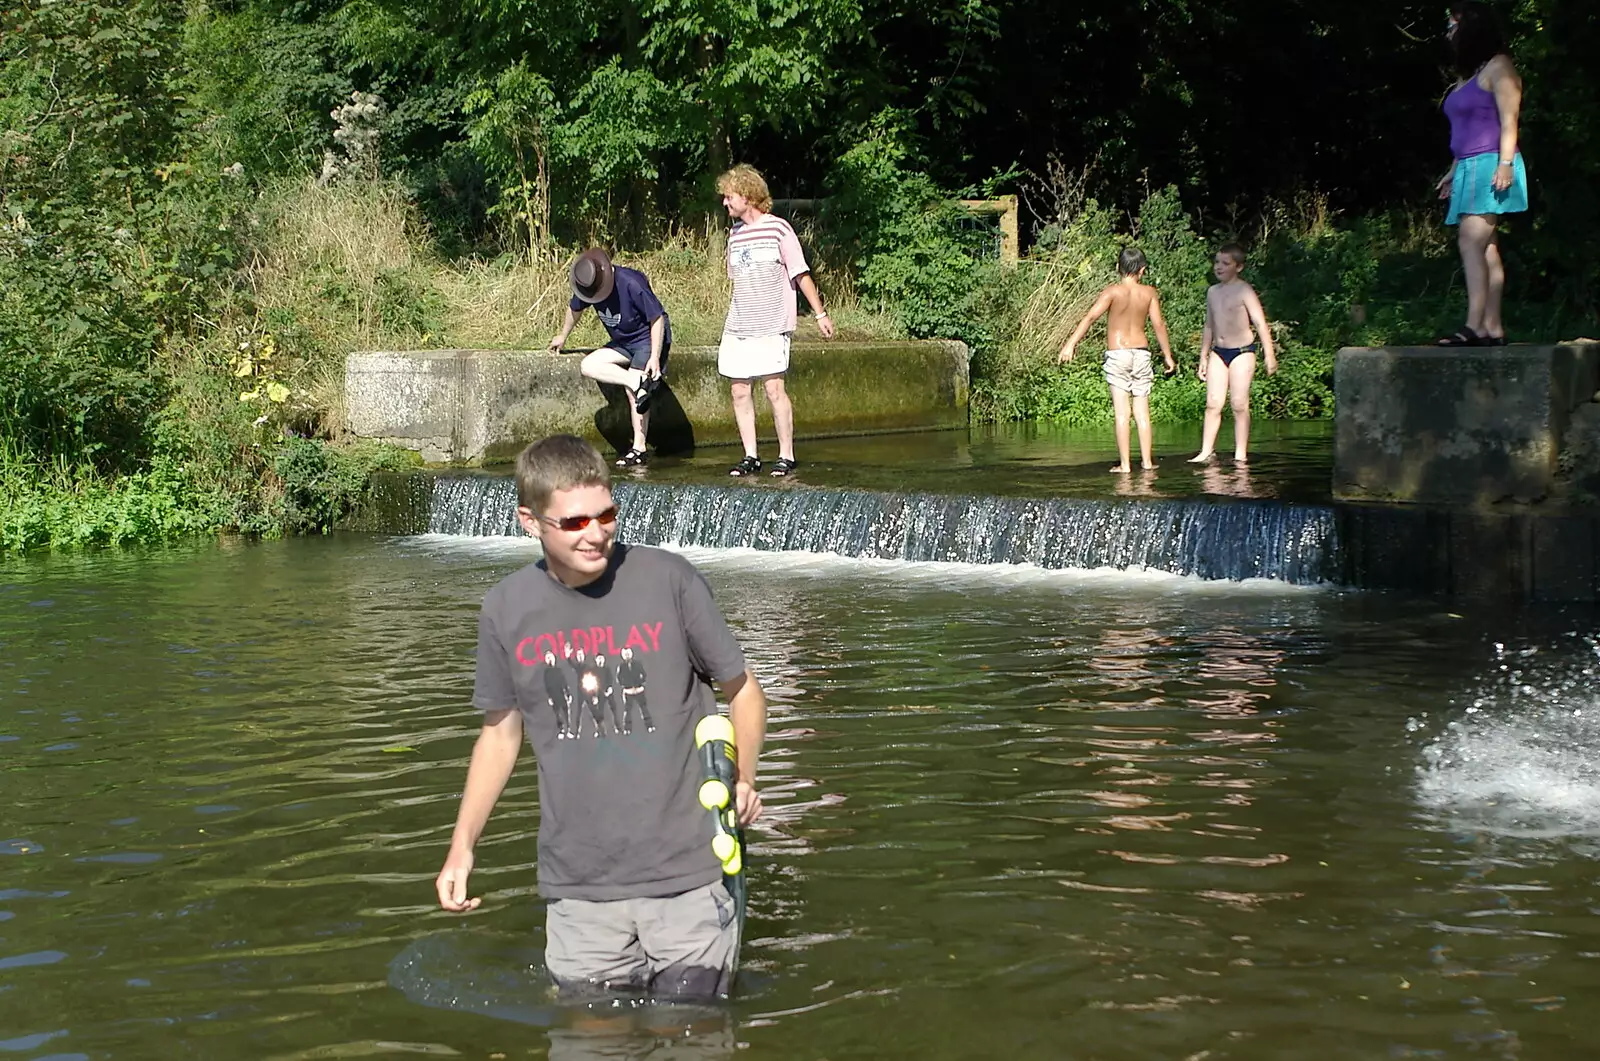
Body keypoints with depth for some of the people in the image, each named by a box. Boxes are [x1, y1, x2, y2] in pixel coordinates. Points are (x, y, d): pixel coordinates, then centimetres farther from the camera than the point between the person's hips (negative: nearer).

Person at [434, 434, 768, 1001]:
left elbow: (742, 689, 4)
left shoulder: (668, 580, -6)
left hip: (687, 881, -2)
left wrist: (743, 780, -10)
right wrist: (462, 846, 8)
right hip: (579, 894, 2)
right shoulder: (507, 608, 2)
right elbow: (501, 730, 14)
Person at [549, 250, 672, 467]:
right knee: (588, 366, -12)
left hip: (648, 338, -7)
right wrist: (562, 337, 28)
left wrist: (655, 357, -27)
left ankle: (639, 449, -13)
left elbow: (658, 319, -22)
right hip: (623, 342, 7)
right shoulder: (587, 285, -8)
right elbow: (574, 309, 16)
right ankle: (637, 382, -23)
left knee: (633, 392, -18)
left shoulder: (631, 283, -28)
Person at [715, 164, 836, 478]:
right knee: (739, 391, 1)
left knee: (774, 388, -11)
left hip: (771, 326, -6)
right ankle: (750, 457, 9)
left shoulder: (778, 228, -4)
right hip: (737, 328, 6)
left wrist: (820, 314, -2)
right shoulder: (735, 233, 13)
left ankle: (786, 456, -2)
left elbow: (801, 275, -1)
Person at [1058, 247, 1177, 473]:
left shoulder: (1113, 292, -7)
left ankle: (1125, 464, -5)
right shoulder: (1149, 293, 1)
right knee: (1142, 411, 9)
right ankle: (1146, 461, 11)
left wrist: (1071, 343, -20)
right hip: (1141, 352, 3)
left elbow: (1090, 317, -16)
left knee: (1122, 412, -3)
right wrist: (1168, 356, 8)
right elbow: (1158, 324, 0)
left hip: (1117, 354, -3)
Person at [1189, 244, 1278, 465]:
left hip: (1242, 351, -5)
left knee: (1239, 405, -5)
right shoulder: (1212, 292, 11)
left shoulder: (1243, 291, -8)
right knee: (1213, 404, -1)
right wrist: (1203, 357, 20)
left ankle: (1241, 454, 0)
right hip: (1218, 352, 6)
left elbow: (1260, 323, -12)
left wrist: (1269, 354, -18)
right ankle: (1206, 451, -1)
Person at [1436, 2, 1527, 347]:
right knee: (1485, 248, 3)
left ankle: (1475, 326, -25)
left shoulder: (1497, 67, -3)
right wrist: (1454, 171, 25)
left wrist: (1505, 163, -19)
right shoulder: (1466, 75, 23)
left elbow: (1508, 120, -11)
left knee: (1472, 241, -18)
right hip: (1469, 169, 9)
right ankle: (1493, 328, -1)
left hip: (1490, 165, -9)